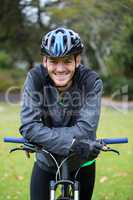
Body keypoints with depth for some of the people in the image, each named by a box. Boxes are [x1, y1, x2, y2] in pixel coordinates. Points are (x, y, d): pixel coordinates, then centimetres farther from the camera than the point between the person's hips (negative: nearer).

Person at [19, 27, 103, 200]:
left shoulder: (91, 81, -22)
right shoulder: (35, 78, -21)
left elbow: (86, 129, -29)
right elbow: (28, 127, -29)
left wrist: (45, 135, -30)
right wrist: (72, 143, -37)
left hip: (81, 161, 0)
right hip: (46, 161, 0)